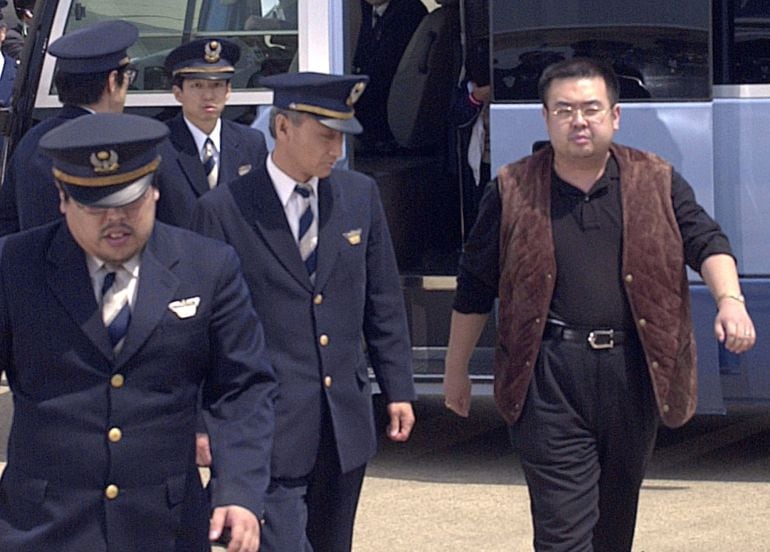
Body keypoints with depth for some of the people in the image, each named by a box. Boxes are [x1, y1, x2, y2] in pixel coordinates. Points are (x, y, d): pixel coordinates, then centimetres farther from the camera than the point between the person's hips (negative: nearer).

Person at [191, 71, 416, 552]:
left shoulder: (360, 195, 7)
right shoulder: (224, 210, -7)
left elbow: (384, 301, 13)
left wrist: (398, 390, 10)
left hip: (346, 421, 5)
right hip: (270, 426, -5)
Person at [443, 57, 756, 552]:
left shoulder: (657, 182, 8)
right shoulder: (512, 191, 5)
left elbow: (706, 242, 1)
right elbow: (474, 288, 10)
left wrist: (730, 299, -20)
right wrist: (457, 371, 13)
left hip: (634, 370, 3)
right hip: (549, 380, -2)